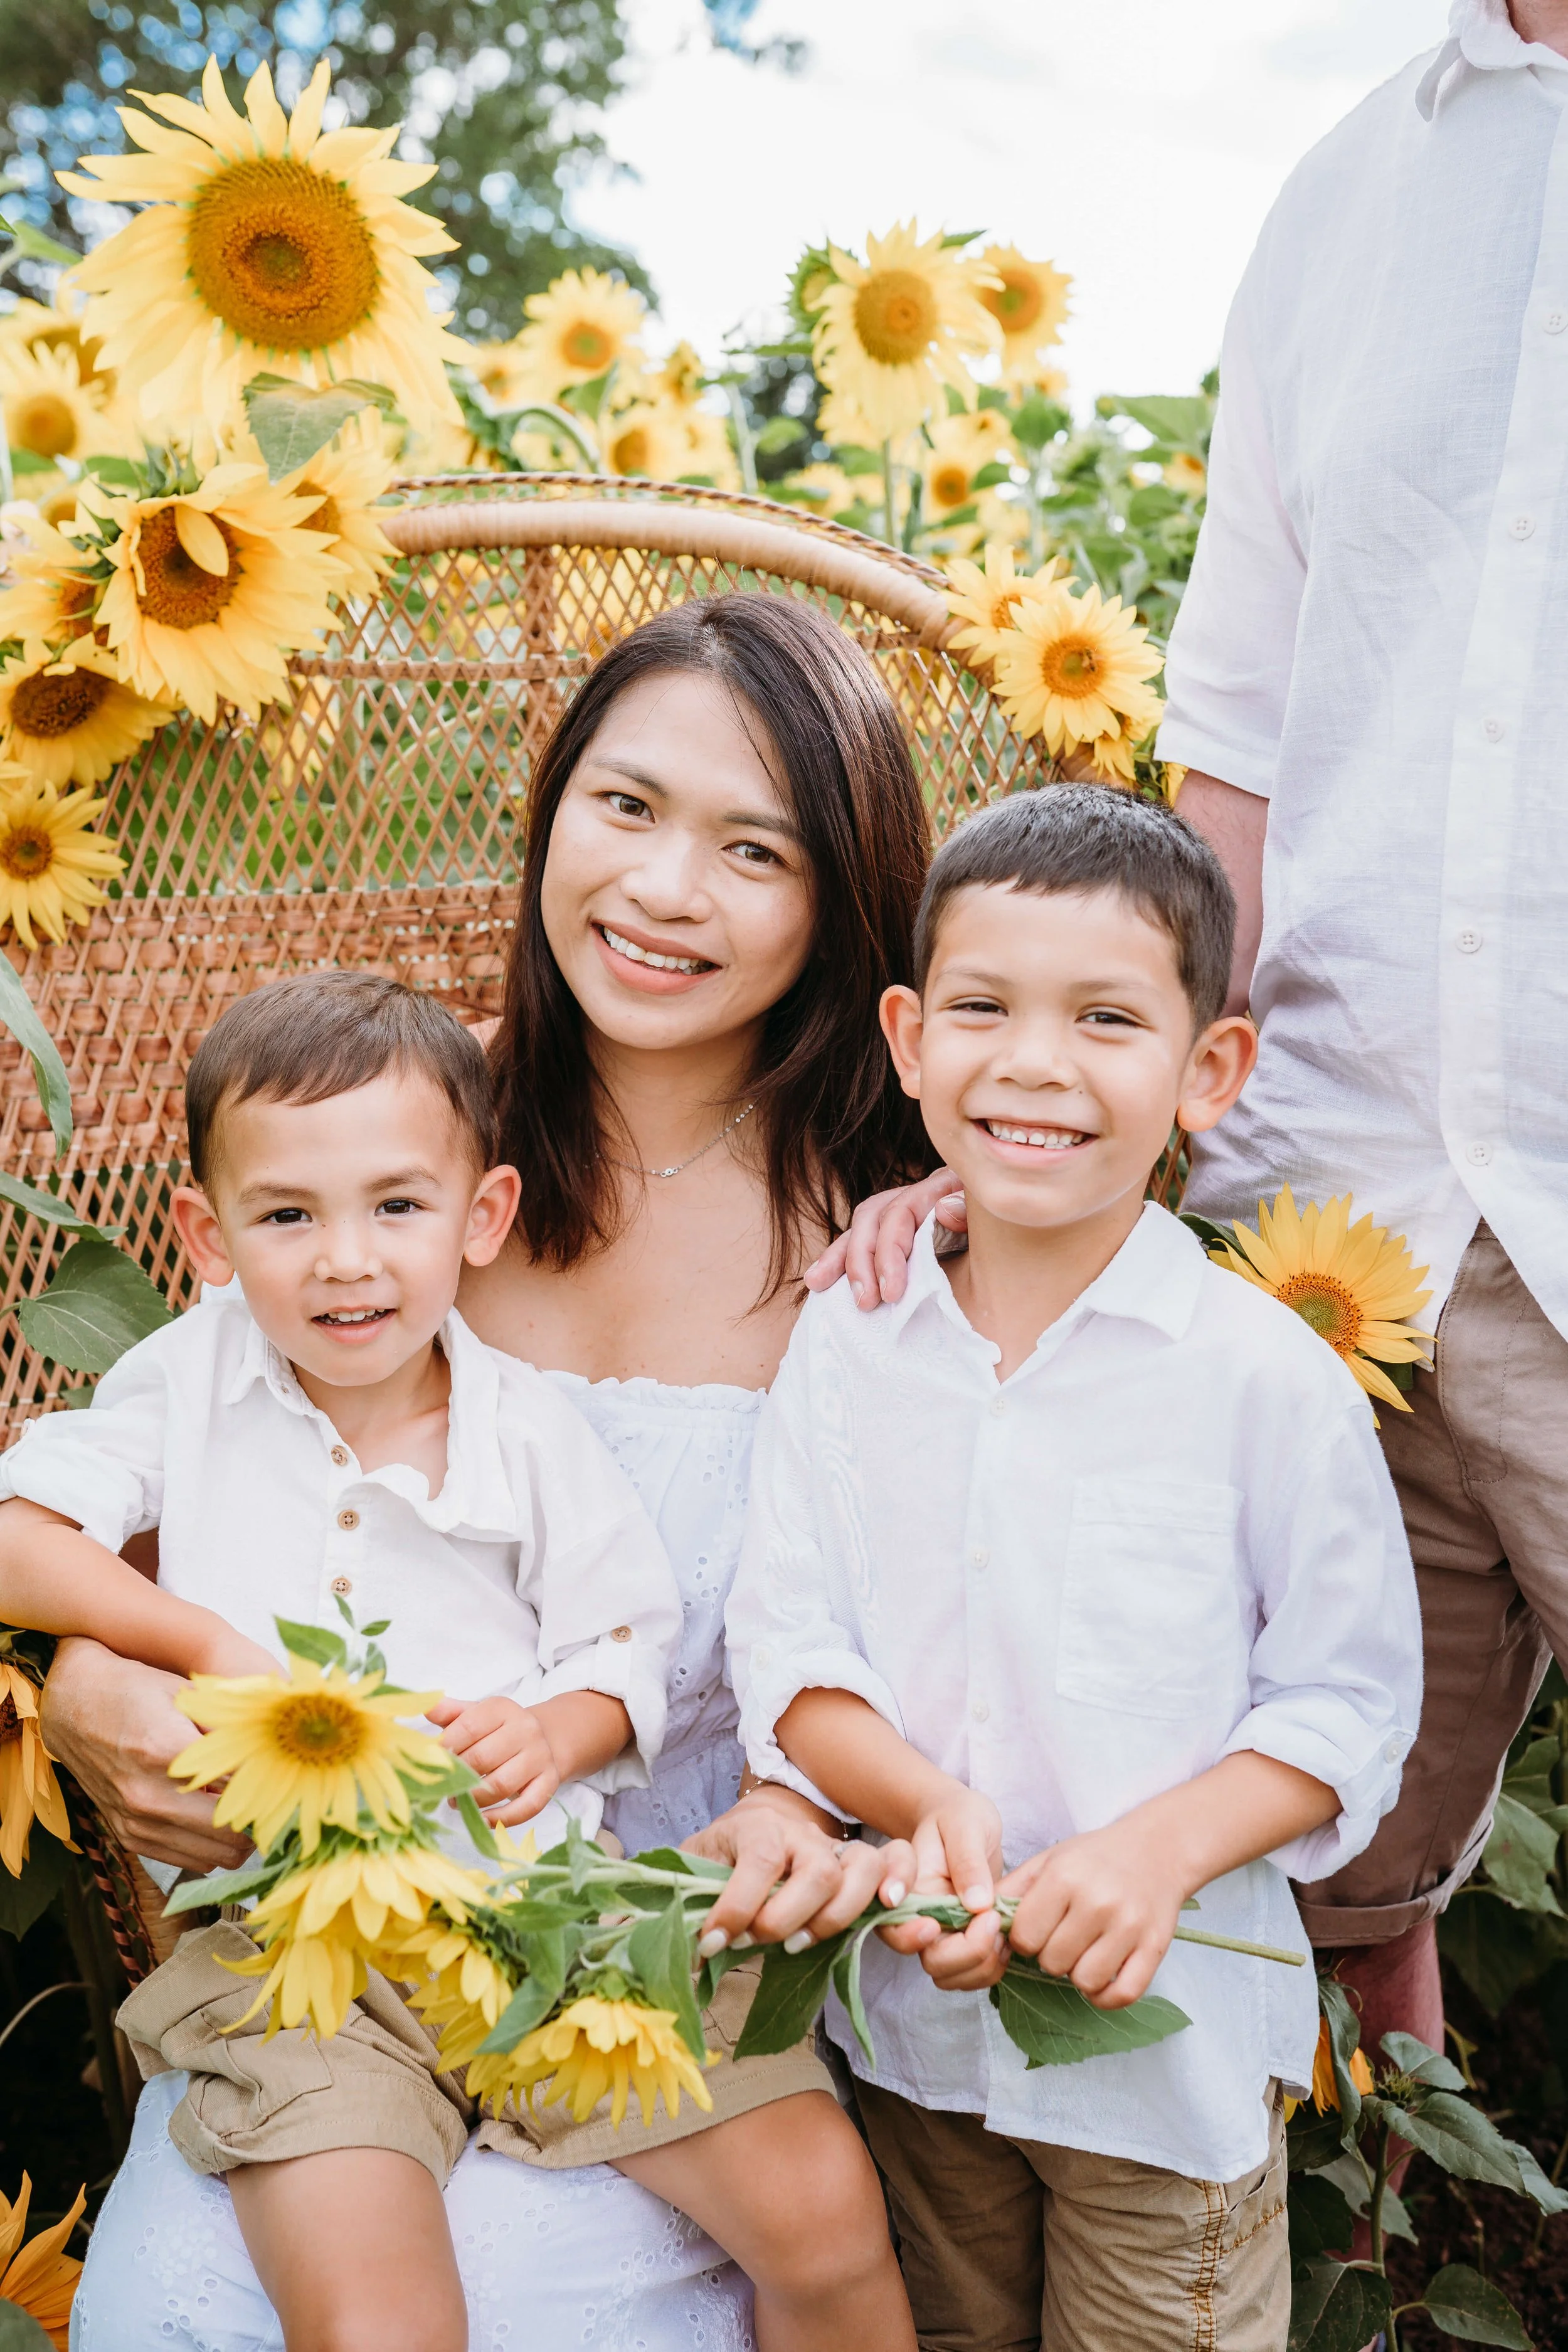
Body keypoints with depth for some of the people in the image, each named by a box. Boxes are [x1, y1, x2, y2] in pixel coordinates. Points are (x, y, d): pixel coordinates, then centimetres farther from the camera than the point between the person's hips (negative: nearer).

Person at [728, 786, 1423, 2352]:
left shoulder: (1266, 1377, -14)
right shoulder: (846, 1345, -4)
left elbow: (1350, 1701, -9)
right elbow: (789, 1652, -3)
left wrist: (1159, 1847, -23)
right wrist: (924, 1804, -21)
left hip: (1169, 2024, -3)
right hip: (915, 2007, 4)